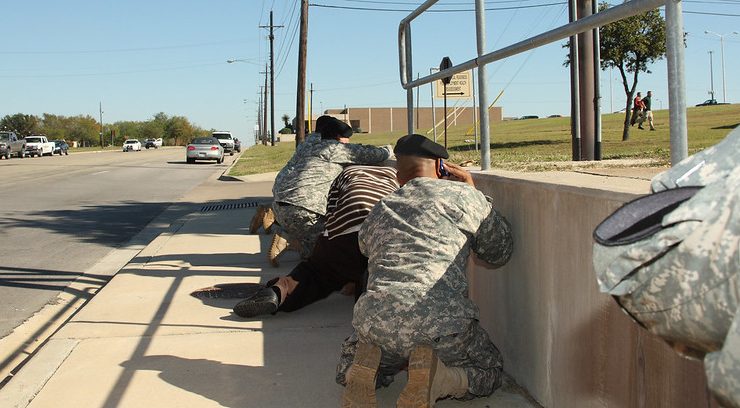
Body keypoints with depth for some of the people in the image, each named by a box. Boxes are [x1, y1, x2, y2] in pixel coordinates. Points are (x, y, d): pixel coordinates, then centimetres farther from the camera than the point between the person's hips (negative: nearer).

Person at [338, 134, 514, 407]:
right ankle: (434, 379, -7)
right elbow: (500, 253, 23)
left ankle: (367, 366, -1)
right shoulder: (463, 195, 12)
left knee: (349, 367, 35)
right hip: (441, 322, -3)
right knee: (490, 372, 25)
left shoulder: (377, 213, 26)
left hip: (375, 321, 4)